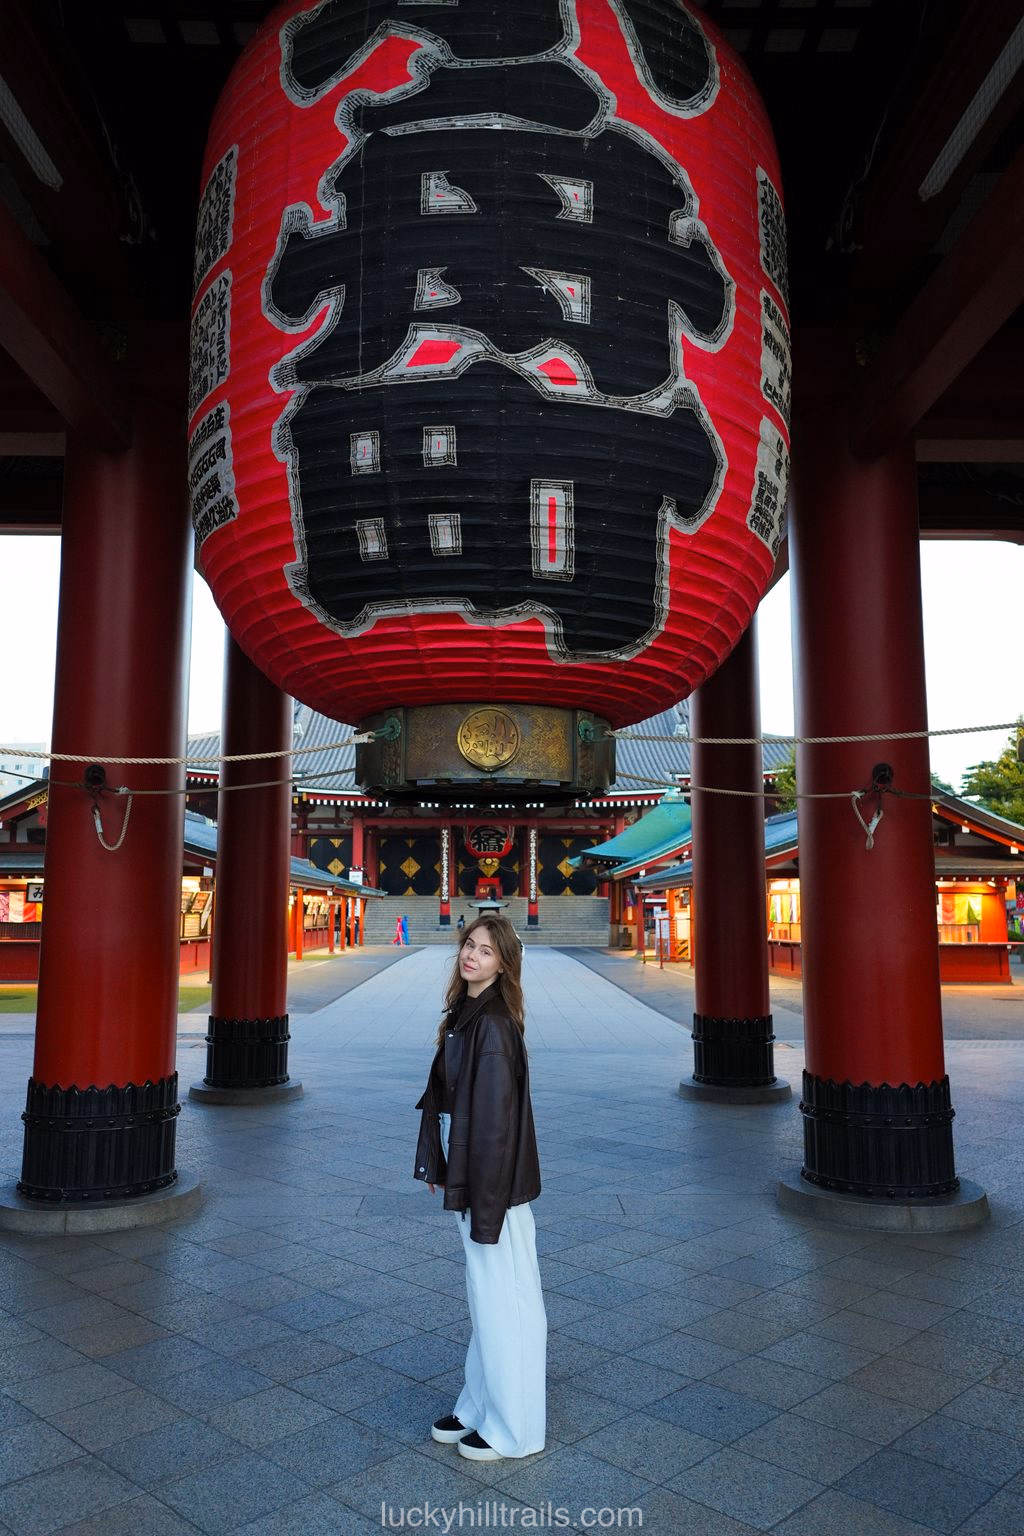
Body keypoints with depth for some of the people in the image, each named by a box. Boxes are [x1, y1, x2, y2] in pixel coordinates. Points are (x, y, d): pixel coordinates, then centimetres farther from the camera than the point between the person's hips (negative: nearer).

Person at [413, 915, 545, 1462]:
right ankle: (478, 1408, 38)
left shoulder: (493, 1027, -23)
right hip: (469, 1172, 9)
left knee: (502, 1298, 6)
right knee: (484, 1295, 21)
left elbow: (496, 1120, -24)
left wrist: (485, 1204, -21)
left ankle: (513, 1430, 23)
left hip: (495, 1181, -9)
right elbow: (444, 1095, 12)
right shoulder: (464, 1015, 5)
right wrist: (433, 1161, 12)